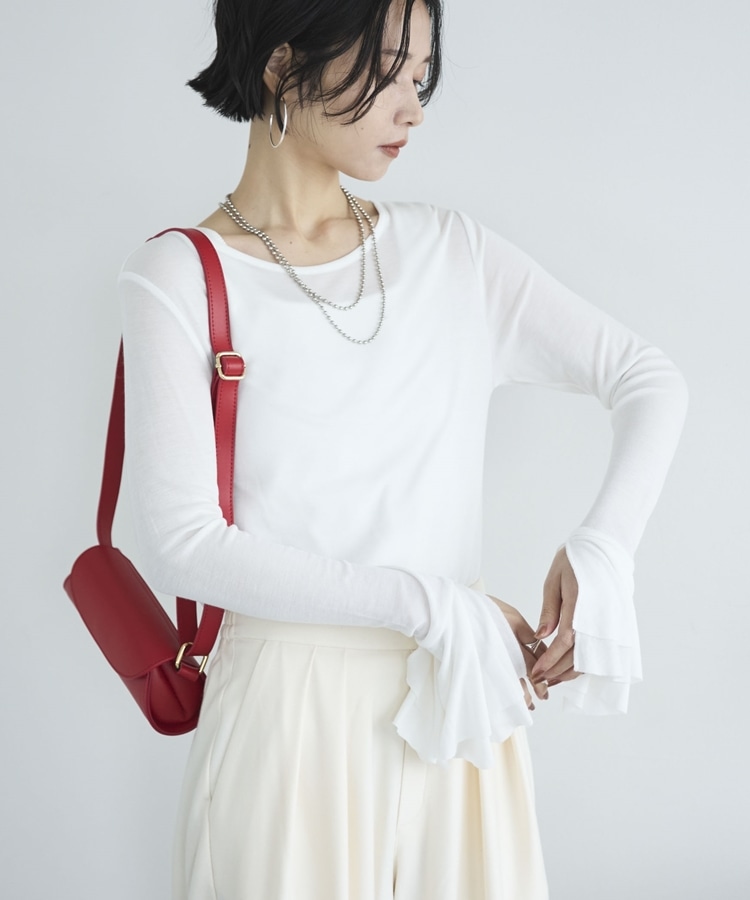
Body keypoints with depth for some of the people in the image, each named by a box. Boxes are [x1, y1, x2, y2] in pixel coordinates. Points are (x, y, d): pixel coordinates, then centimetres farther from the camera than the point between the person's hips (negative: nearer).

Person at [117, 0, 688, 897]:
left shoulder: (451, 251, 4)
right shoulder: (176, 280, -7)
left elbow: (650, 380, 5)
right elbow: (185, 545, -14)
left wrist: (600, 549, -13)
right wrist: (427, 604, -17)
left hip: (462, 700, 4)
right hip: (293, 710, -3)